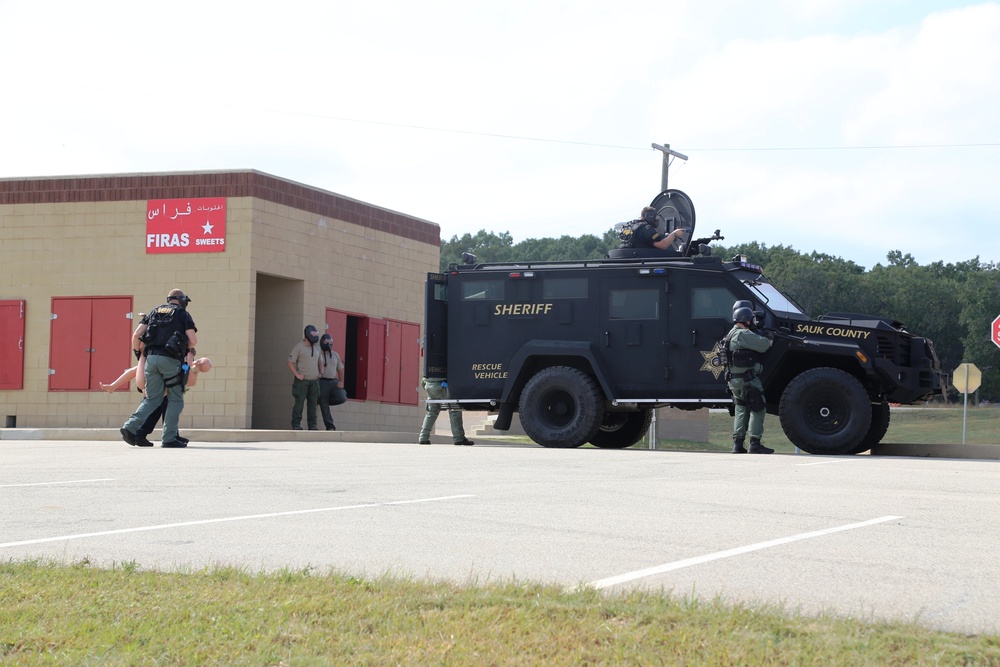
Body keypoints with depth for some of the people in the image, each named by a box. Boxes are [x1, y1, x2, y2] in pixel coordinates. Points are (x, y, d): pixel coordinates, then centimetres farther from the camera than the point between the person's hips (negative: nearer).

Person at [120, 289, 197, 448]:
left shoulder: (155, 311, 20)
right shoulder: (183, 314, 8)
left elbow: (137, 334, 12)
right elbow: (193, 340, -1)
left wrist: (141, 351, 26)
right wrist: (184, 348, 20)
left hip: (151, 357, 5)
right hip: (170, 359, -5)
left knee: (152, 399, 11)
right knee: (175, 400, 4)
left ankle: (130, 428, -5)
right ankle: (169, 438, -3)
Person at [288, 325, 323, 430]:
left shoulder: (316, 348, 15)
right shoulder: (299, 347, -5)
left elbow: (320, 361, 29)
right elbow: (290, 362, -7)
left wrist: (321, 372, 14)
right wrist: (297, 375, -13)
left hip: (314, 381, 6)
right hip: (302, 381, -6)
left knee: (313, 403, 6)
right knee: (299, 402, -6)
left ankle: (312, 425, 10)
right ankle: (296, 424, -3)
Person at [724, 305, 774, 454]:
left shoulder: (731, 335, 17)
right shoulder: (743, 334, -15)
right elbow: (763, 344, -18)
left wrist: (765, 341, 6)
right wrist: (768, 340, 3)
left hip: (734, 380, 10)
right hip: (748, 379, -10)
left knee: (741, 411, 14)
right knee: (758, 410, -4)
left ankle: (737, 444, 11)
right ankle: (755, 443, -7)